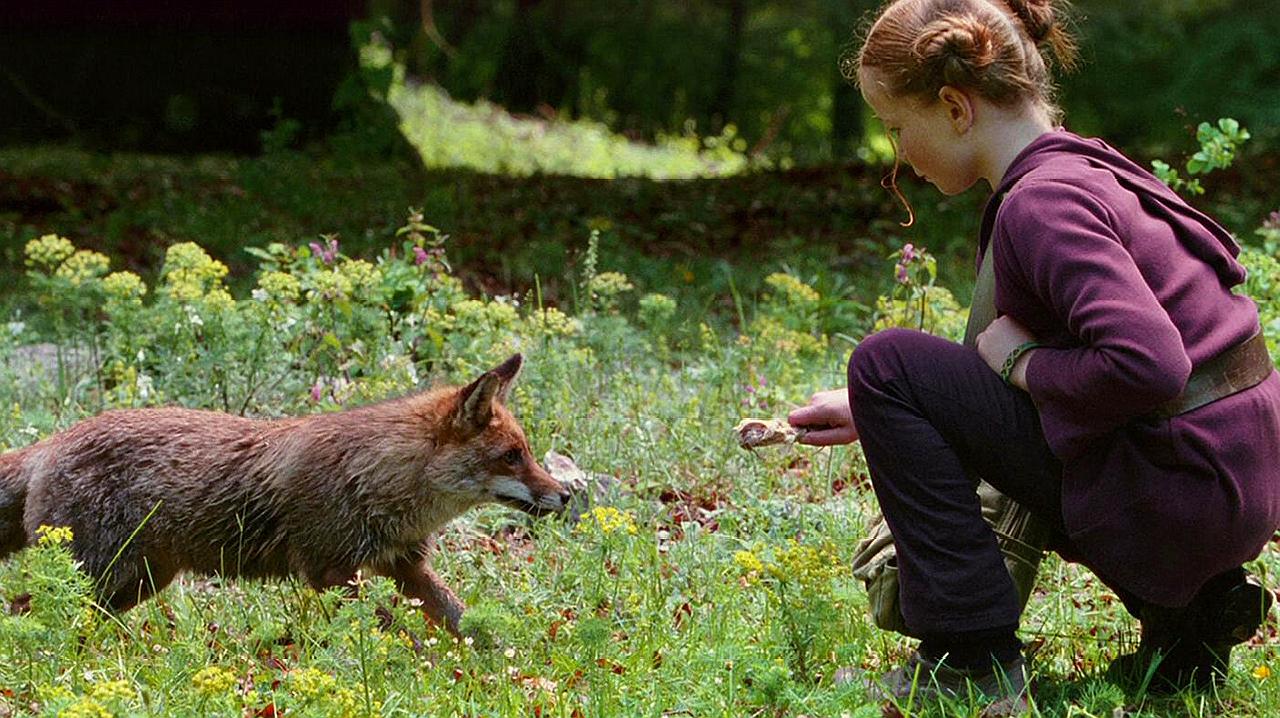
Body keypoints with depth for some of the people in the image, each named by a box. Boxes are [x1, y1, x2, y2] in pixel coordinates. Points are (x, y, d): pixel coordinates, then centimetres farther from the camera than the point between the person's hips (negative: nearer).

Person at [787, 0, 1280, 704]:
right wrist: (877, 417, 24)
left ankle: (970, 658, -4)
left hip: (1185, 491, -10)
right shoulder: (1083, 169, 14)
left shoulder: (1043, 201, -16)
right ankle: (1186, 615, 19)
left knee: (888, 361, -7)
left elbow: (1148, 366, -29)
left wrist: (1022, 364, -13)